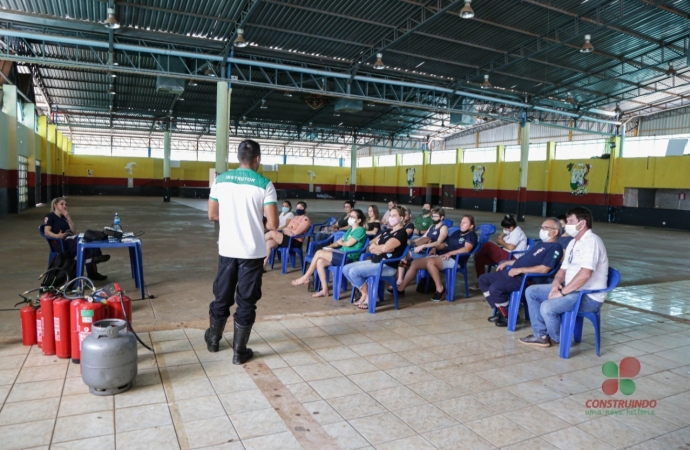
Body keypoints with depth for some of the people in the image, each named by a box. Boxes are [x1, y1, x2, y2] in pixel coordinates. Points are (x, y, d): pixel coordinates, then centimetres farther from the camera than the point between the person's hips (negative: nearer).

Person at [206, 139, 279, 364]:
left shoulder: (220, 180, 0)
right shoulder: (264, 184, -10)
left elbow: (212, 215, 7)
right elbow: (273, 224, -13)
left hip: (227, 249, 3)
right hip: (252, 252, -3)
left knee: (222, 297, 19)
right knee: (246, 301, 7)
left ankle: (213, 340, 38)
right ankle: (239, 352, 16)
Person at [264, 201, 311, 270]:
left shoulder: (306, 220, -6)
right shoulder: (295, 218, 23)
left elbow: (296, 232, -16)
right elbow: (286, 228, 15)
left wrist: (286, 229, 0)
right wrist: (286, 229, -8)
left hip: (295, 242, -9)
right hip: (288, 239, 9)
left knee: (272, 233, -24)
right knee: (268, 243, -15)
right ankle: (264, 265, -16)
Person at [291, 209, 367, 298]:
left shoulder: (360, 230, -8)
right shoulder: (350, 230, 21)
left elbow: (349, 243, -17)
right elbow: (340, 241, 20)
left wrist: (340, 243, 4)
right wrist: (329, 246, 3)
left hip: (348, 258, -9)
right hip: (342, 255, 9)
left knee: (319, 253, -14)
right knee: (320, 262, -13)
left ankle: (306, 277, 1)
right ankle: (324, 290, -8)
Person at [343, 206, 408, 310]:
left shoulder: (401, 233, -10)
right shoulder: (387, 231, 18)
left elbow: (385, 248, -24)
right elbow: (371, 246, 13)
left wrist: (375, 246, -3)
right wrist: (380, 248, -9)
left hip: (387, 266, -9)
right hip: (374, 261, 9)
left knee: (354, 272, -23)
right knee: (346, 269, 2)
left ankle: (368, 295, -4)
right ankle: (364, 294, 6)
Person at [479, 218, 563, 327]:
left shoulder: (555, 247, -9)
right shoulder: (541, 244, 22)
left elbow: (544, 269, -21)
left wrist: (520, 270, -20)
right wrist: (506, 263, 18)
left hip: (526, 278, -10)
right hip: (513, 271, 11)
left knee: (495, 288, -29)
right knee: (483, 279, 7)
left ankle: (508, 316, -5)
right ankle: (500, 310, 11)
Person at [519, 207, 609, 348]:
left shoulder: (591, 241, -18)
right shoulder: (573, 242, 14)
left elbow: (585, 274, -29)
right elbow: (564, 269, 16)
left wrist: (562, 292, -22)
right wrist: (556, 282, -6)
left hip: (589, 296, -10)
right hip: (572, 290, 10)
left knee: (547, 307, -29)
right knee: (531, 291, 6)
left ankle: (557, 339, 3)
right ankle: (541, 335, 8)